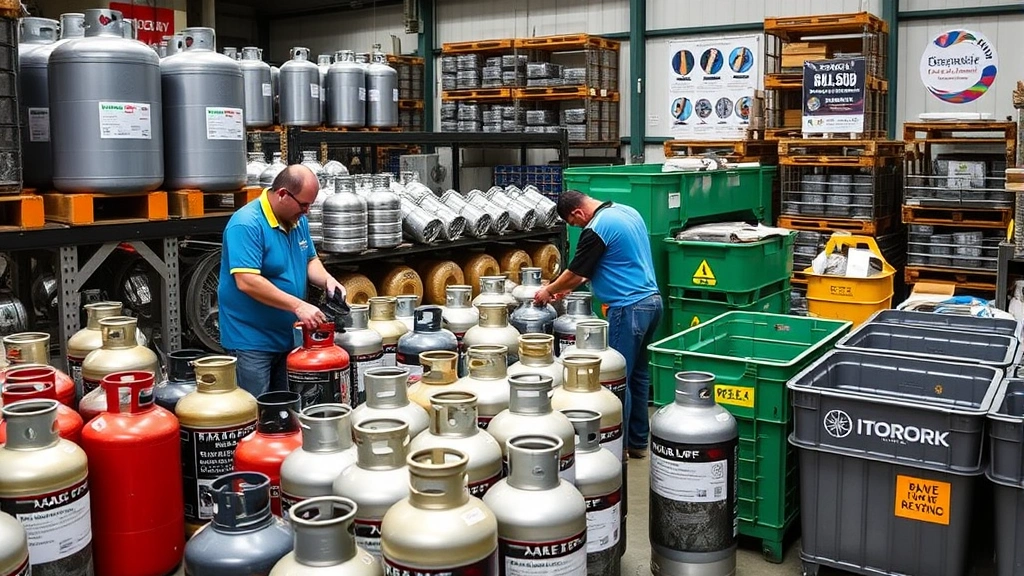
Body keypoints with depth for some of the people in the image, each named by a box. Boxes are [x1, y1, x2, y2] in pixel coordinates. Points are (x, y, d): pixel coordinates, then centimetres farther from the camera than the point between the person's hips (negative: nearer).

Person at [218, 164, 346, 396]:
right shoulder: (246, 224, -20)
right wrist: (298, 306, -29)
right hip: (252, 340, -8)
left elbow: (310, 260, 17)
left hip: (289, 337, 8)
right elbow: (247, 282, -28)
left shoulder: (298, 220, 6)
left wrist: (326, 280, -6)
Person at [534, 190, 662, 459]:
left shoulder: (596, 229, -16)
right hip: (651, 301, 10)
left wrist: (549, 291, 11)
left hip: (629, 308, -10)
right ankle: (639, 441, 24)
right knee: (638, 374, 16)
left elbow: (576, 272, -8)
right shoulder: (628, 211, 12)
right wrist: (571, 285, 24)